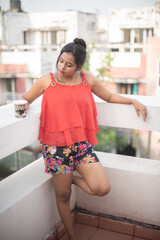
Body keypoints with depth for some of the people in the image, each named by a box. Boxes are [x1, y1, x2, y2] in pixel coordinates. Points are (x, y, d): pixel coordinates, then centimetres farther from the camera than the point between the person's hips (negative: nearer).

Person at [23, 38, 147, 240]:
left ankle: (72, 178, 19)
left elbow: (109, 97, 19)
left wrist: (133, 101, 9)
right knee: (63, 195, 10)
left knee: (102, 188, -12)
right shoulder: (46, 81, 0)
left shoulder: (88, 79, 5)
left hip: (82, 144, 2)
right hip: (56, 146, -2)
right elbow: (25, 99, 12)